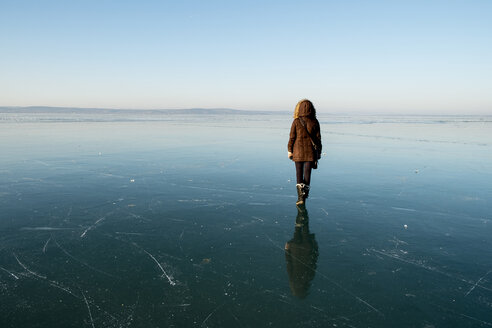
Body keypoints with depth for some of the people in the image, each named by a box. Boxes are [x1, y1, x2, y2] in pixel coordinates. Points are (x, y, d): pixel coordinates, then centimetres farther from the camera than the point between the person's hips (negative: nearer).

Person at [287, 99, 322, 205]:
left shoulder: (296, 122, -9)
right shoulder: (314, 122, -2)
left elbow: (292, 137, -7)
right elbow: (318, 138, 2)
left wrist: (289, 150, 2)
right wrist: (318, 152, 10)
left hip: (298, 151, -1)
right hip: (311, 151, 2)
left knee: (299, 173, 7)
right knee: (307, 173, 9)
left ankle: (300, 196, -5)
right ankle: (305, 195, 15)